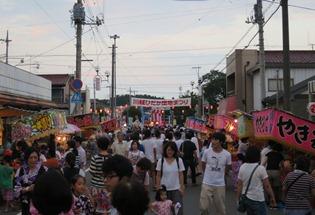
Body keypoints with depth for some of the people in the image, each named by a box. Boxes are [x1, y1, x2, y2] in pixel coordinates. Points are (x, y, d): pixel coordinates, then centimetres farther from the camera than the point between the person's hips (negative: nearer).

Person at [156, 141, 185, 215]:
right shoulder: (161, 161, -4)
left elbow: (181, 175, 1)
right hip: (164, 189, 0)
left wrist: (182, 187, -1)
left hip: (176, 189, 0)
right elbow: (158, 176, 1)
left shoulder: (179, 160, -4)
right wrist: (158, 188, 0)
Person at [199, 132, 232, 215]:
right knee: (203, 207, 1)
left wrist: (220, 174, 9)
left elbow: (228, 167, 8)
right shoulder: (207, 152, -10)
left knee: (220, 207, 15)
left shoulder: (227, 154, -11)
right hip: (207, 183, 0)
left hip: (220, 184, 0)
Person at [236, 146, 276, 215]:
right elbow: (267, 186, -10)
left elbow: (239, 185, 3)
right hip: (258, 200, -5)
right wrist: (272, 197, 2)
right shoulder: (260, 168, -13)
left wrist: (238, 199, 11)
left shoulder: (242, 167, 0)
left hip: (246, 198, 6)